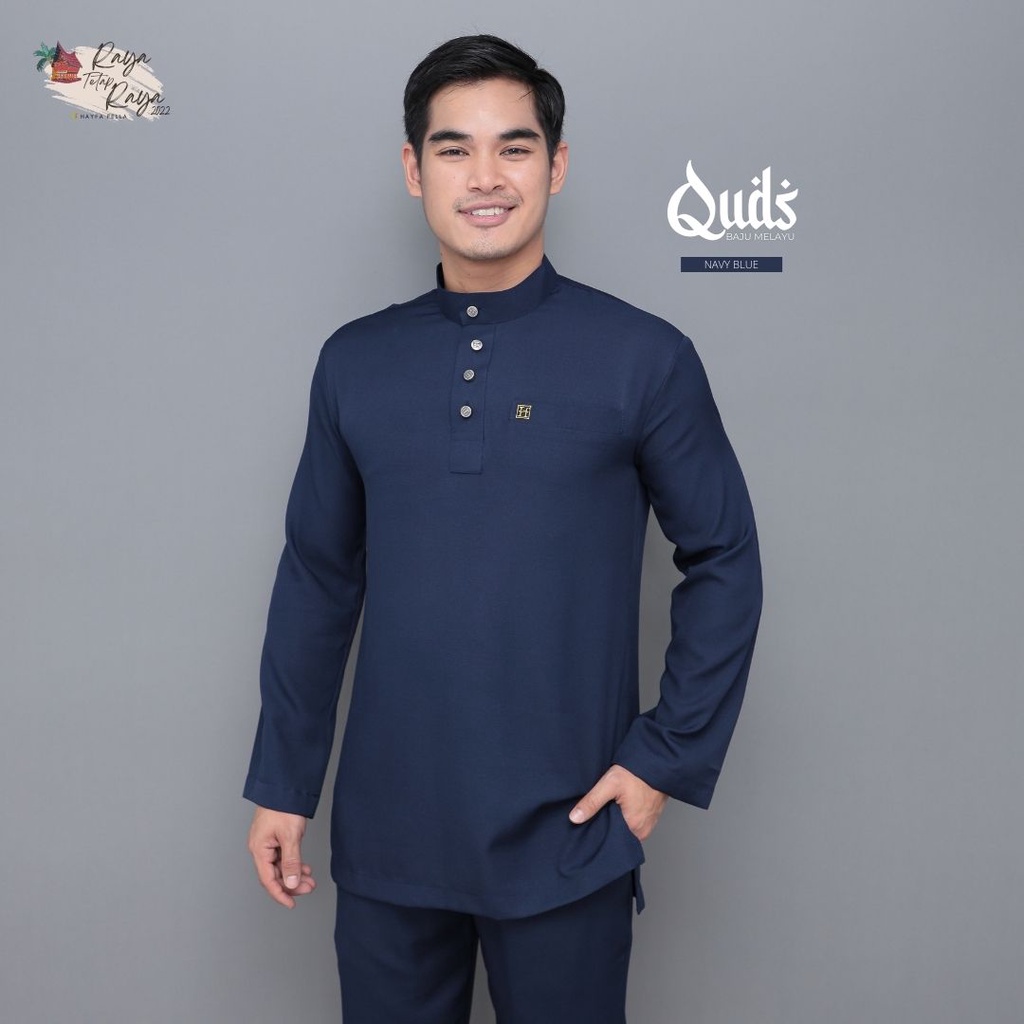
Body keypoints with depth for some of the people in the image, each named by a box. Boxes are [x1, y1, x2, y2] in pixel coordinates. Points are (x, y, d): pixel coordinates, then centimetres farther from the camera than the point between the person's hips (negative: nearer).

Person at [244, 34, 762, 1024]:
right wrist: (281, 783, 8)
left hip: (564, 835, -2)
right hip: (386, 833, 3)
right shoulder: (354, 362, 2)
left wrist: (667, 759, -6)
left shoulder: (642, 358, -7)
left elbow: (724, 562, -1)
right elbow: (317, 579, 7)